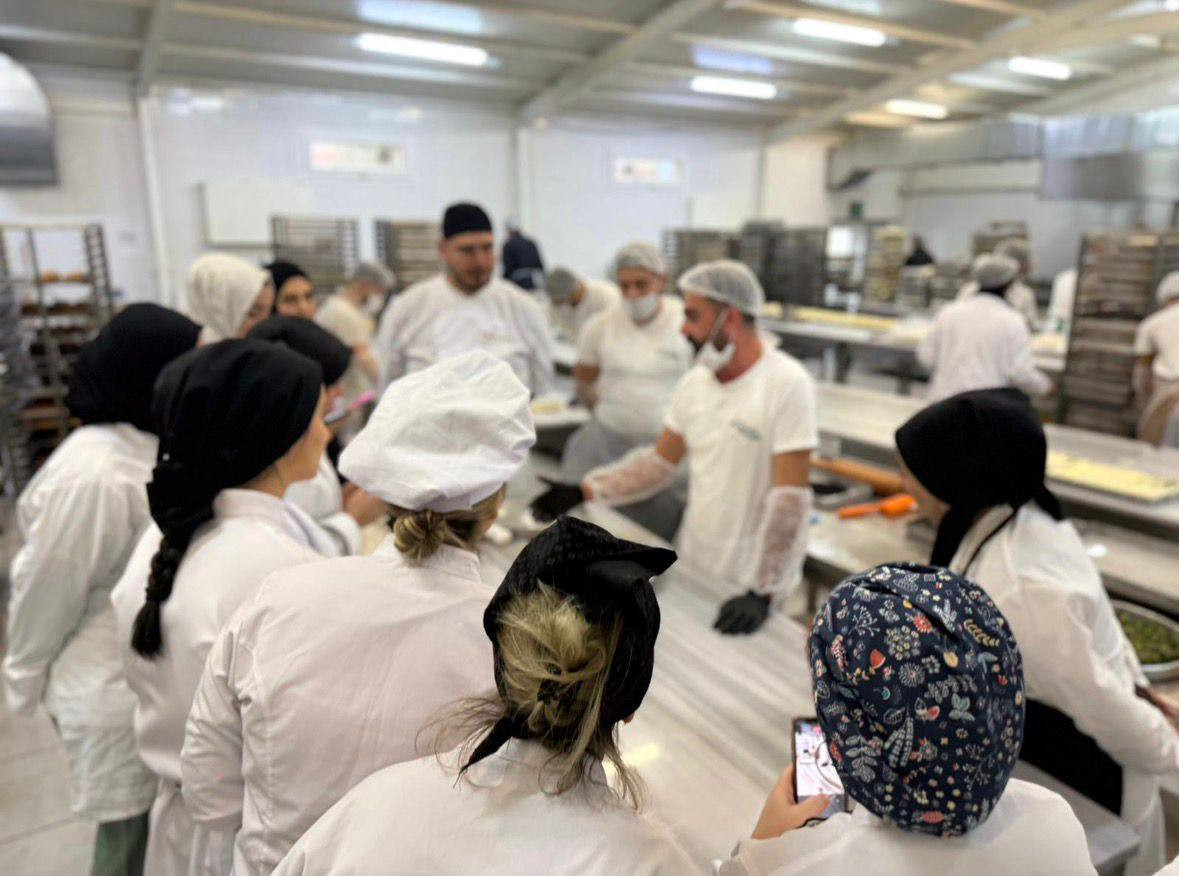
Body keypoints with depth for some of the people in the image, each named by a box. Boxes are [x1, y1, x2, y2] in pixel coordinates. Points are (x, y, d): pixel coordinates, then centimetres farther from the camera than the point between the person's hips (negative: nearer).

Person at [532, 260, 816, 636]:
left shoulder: (787, 385, -18)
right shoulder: (694, 383, 2)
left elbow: (789, 499, -21)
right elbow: (659, 463, 8)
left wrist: (762, 592, -25)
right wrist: (581, 491, -2)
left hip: (753, 581, -5)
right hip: (693, 563, 5)